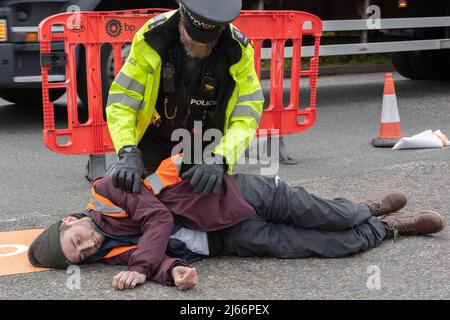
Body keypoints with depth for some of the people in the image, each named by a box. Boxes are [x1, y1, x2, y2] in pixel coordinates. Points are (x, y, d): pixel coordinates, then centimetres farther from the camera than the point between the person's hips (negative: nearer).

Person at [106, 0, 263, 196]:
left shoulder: (238, 51, -22)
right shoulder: (153, 37, -24)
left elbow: (247, 114, -22)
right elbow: (121, 100, -22)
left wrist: (219, 160, -39)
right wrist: (128, 153, -37)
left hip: (206, 149, 1)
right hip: (154, 141, 0)